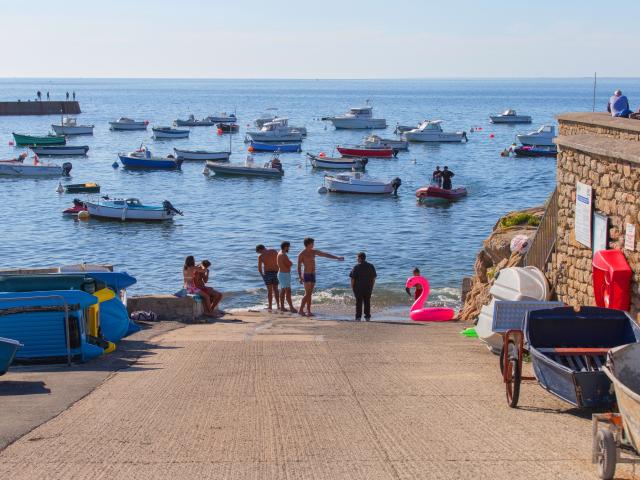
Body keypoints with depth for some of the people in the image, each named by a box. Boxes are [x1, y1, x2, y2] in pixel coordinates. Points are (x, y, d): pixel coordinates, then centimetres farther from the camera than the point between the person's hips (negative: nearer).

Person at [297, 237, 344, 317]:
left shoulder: (314, 252, 12)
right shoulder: (301, 254, -7)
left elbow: (325, 255, 15)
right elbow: (299, 266, -10)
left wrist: (337, 258, 14)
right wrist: (300, 277, -19)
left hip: (313, 275, 7)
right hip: (306, 275, -7)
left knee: (310, 294, 5)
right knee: (307, 294, -13)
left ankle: (308, 311, 4)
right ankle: (300, 310, -7)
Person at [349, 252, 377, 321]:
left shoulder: (356, 267, -9)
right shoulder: (371, 266, 3)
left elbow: (353, 278, -9)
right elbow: (373, 278, 6)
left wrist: (352, 287, 0)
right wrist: (371, 287, 14)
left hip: (358, 287, -3)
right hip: (368, 288, 3)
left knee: (359, 302, 2)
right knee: (367, 302, 10)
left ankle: (358, 317, -1)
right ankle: (367, 316, 11)